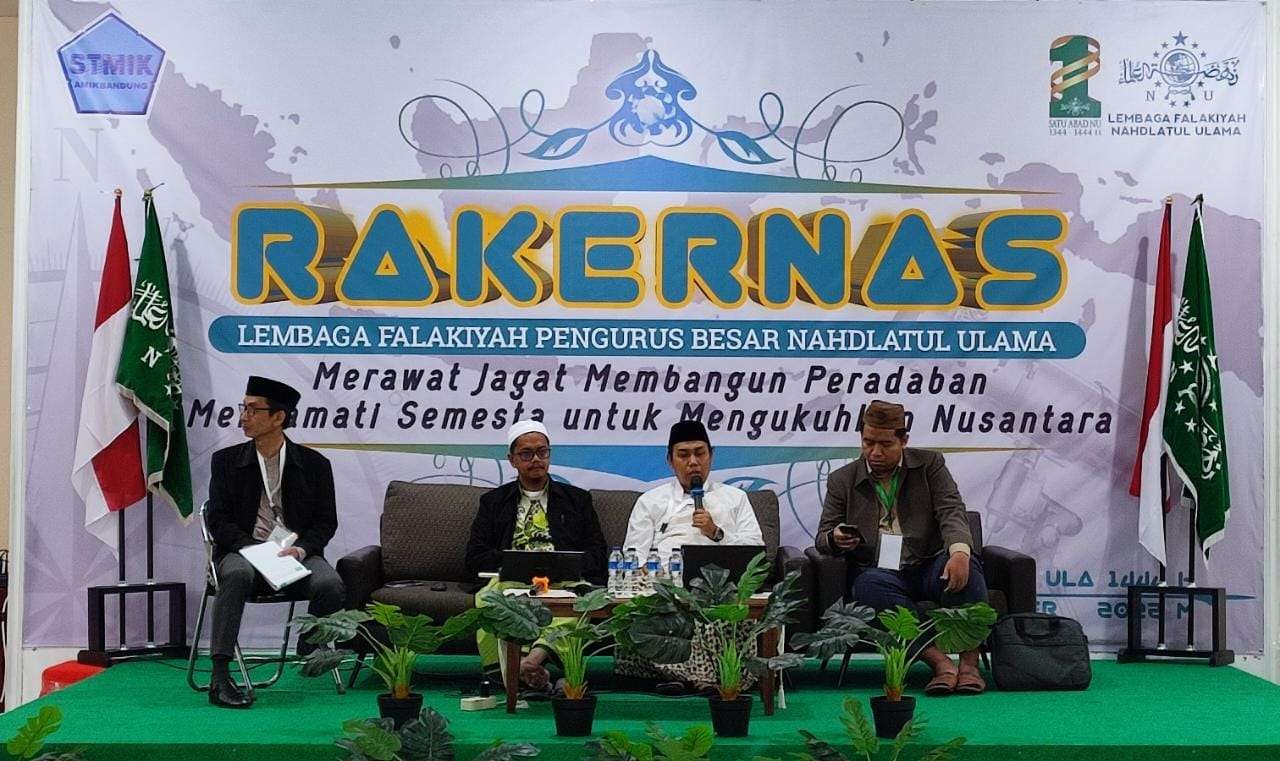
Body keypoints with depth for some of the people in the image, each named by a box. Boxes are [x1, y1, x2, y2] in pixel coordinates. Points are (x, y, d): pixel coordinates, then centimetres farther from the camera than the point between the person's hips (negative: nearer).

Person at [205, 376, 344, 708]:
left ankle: (309, 652, 0)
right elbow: (218, 520, 3)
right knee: (237, 575, -36)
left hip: (297, 554, 1)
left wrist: (301, 549, -14)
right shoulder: (226, 461, 8)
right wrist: (254, 550, -14)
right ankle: (220, 676, -35)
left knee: (330, 584, -30)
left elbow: (326, 521, 7)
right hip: (244, 550, 0)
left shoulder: (313, 463, 8)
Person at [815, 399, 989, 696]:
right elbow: (822, 538, 10)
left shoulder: (930, 464, 8)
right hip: (882, 574, 0)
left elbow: (952, 513, -5)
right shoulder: (842, 480, 10)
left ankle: (969, 663, -29)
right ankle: (939, 662, -38)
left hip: (931, 568, 0)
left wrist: (960, 552, -27)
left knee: (965, 564, -32)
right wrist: (836, 540, -17)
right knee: (868, 584, -35)